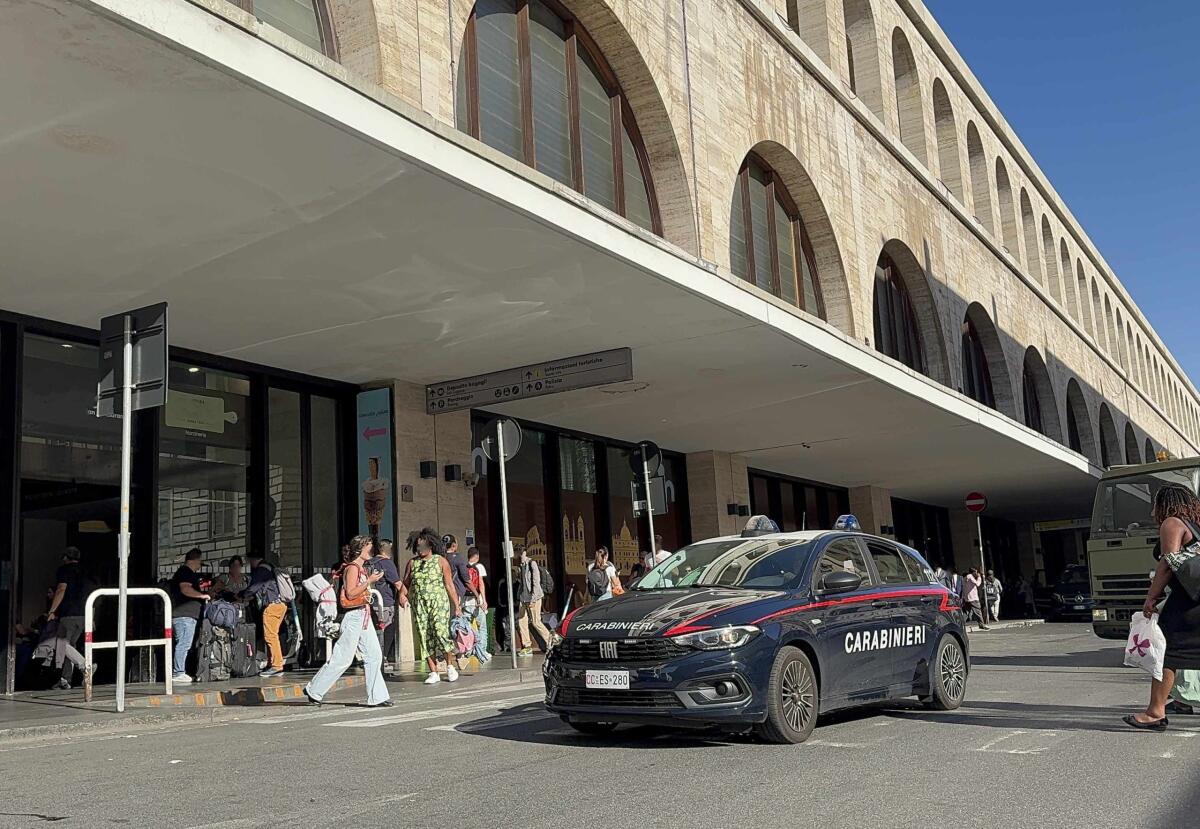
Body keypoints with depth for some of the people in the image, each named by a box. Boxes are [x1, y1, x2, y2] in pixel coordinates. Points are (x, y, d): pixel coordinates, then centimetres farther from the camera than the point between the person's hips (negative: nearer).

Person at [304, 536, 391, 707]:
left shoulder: (362, 569, 17)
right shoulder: (352, 568, -10)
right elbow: (350, 593, -19)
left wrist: (372, 580, 14)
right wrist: (369, 581, -20)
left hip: (364, 616, 9)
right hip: (354, 615, -9)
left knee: (374, 656, 2)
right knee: (342, 659, -3)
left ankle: (377, 697, 3)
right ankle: (314, 690, 10)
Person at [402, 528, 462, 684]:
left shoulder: (440, 561, 3)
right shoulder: (412, 563, 10)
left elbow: (449, 585, 2)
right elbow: (406, 583, 13)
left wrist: (457, 605, 0)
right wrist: (402, 595, -9)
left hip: (439, 603, -3)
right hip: (419, 605, 3)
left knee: (440, 632, -16)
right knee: (425, 637, 0)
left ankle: (450, 666, 4)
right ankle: (434, 673, 7)